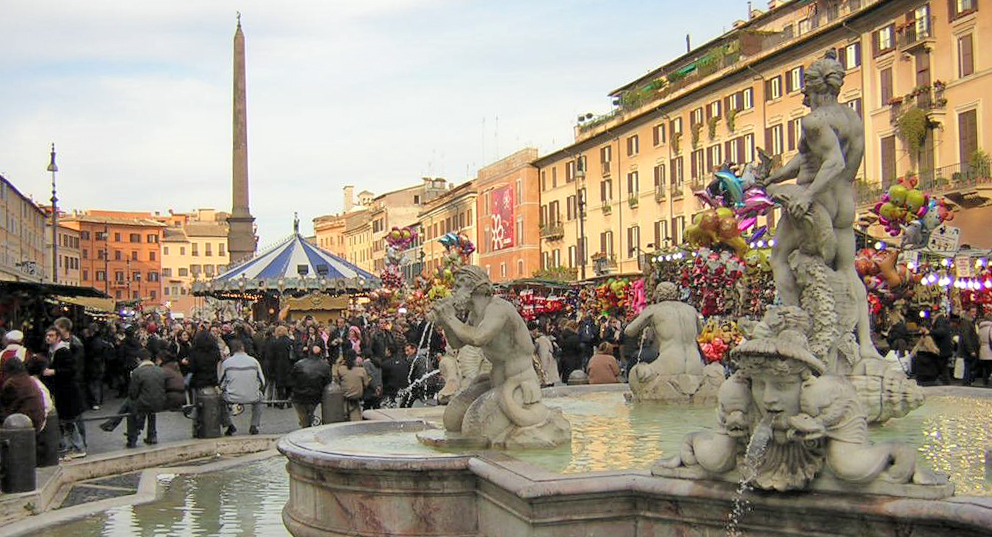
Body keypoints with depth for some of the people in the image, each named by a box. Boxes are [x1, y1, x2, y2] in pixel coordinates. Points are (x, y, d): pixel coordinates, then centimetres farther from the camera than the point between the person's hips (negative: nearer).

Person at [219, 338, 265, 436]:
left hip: (232, 398, -1)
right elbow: (262, 384, 4)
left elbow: (221, 385, 2)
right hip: (252, 398, 1)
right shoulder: (254, 361, -2)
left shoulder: (226, 363, -5)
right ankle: (254, 426, 25)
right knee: (259, 395, 35)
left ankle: (229, 425, 21)